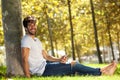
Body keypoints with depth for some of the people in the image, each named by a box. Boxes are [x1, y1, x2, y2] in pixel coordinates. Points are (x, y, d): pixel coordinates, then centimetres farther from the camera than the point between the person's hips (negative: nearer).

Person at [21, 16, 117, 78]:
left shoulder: (36, 40, 22)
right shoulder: (26, 40, -8)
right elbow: (25, 59, -19)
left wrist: (59, 60, 0)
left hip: (44, 65, 9)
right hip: (41, 70, -9)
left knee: (74, 63, 3)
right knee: (73, 65, -12)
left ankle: (100, 71, -1)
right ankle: (102, 72, -9)